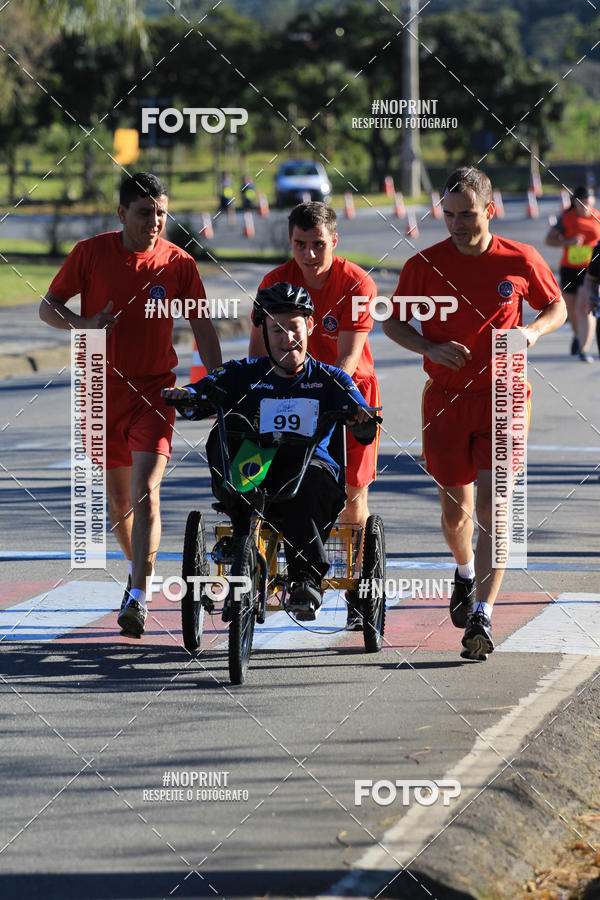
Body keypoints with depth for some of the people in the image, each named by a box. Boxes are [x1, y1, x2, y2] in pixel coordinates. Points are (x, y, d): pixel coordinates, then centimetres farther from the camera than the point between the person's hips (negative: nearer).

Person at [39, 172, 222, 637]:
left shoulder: (178, 262, -5)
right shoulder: (91, 253, -4)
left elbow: (202, 326, 3)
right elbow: (48, 306, 3)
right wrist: (84, 323, -17)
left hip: (154, 389, -2)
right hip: (102, 388, 2)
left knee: (146, 490, -18)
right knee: (119, 497, 13)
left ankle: (138, 598, -20)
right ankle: (138, 569, 37)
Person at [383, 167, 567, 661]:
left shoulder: (522, 261, -5)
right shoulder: (424, 265, -5)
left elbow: (557, 308, 11)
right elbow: (393, 322, 7)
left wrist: (532, 331, -11)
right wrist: (431, 348, -12)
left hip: (501, 397, -1)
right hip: (446, 398, 2)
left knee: (491, 507, -14)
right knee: (455, 510, 10)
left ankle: (481, 618, -15)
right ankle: (466, 573, 44)